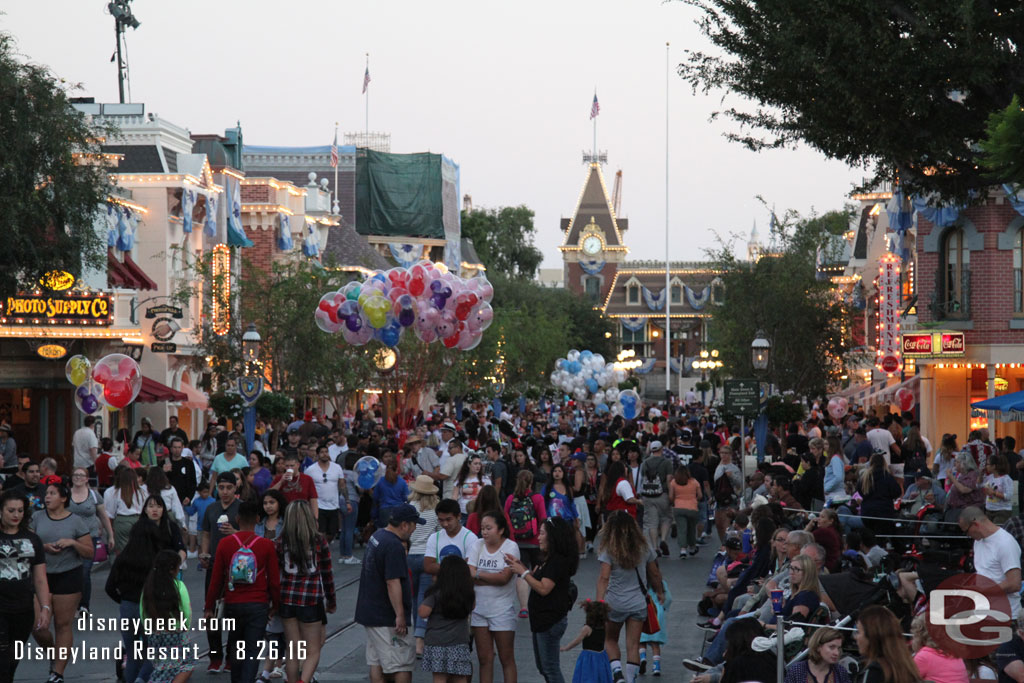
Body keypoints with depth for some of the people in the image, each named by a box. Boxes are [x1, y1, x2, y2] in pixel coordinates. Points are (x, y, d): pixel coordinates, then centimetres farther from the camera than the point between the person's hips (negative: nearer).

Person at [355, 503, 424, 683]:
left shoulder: (377, 536, 12)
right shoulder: (394, 546, -20)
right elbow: (392, 582, -25)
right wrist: (400, 615, -23)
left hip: (369, 612, 10)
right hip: (387, 617, -10)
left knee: (376, 661, 10)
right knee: (403, 663, -4)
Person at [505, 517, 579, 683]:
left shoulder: (558, 561, -19)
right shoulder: (548, 559, 14)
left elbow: (543, 588, -24)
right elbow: (537, 578, 16)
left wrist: (523, 572, -17)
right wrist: (520, 565, 4)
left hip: (551, 620, -11)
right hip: (541, 619, 11)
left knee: (550, 666, -4)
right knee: (542, 665, 18)